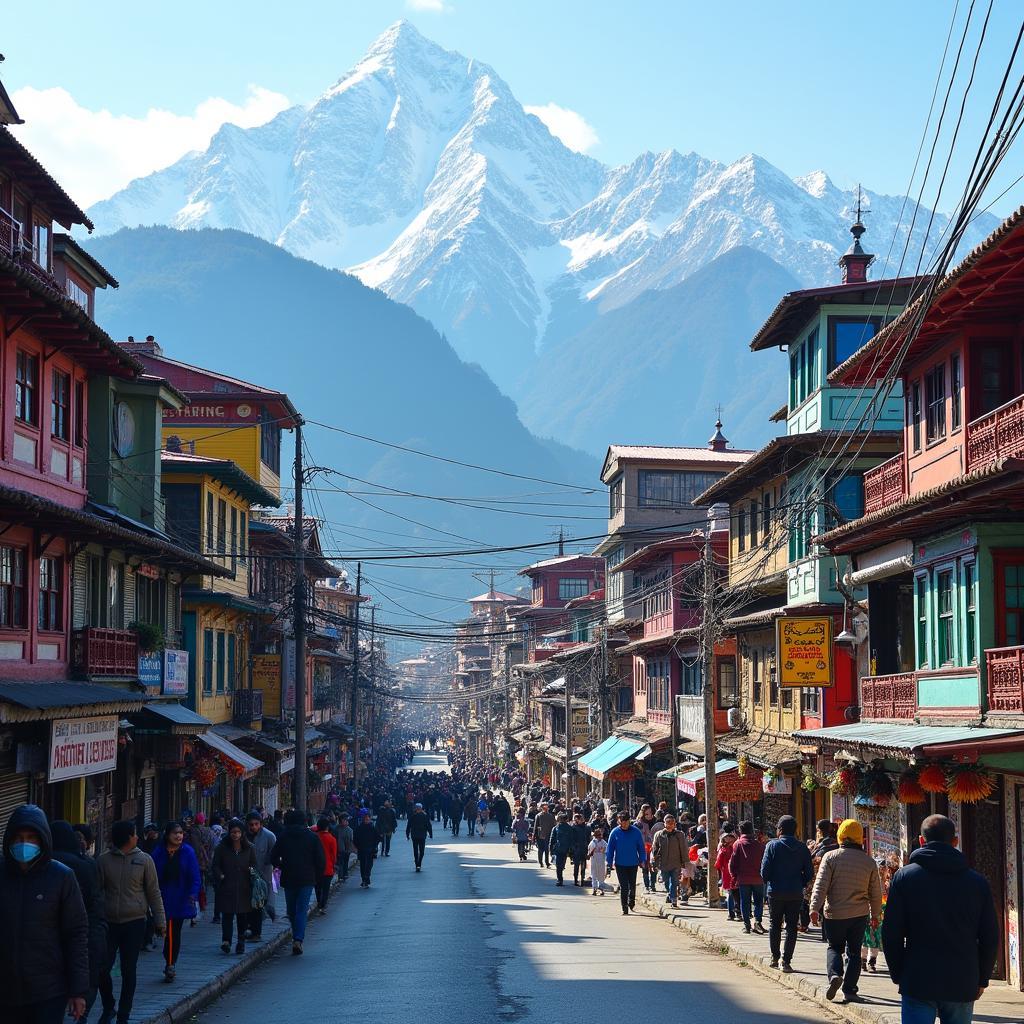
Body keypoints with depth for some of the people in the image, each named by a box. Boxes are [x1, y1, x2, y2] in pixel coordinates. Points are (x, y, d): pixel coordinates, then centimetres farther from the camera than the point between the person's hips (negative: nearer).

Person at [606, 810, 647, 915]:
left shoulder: (636, 832, -4)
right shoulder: (615, 832, -4)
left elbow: (641, 847, 4)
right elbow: (610, 848, 1)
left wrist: (642, 860, 0)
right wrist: (609, 862, -2)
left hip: (633, 864, 1)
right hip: (620, 864, -1)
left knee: (632, 885, 13)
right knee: (623, 886, -2)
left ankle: (631, 900, 40)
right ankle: (624, 908, 5)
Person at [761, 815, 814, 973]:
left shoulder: (773, 846, -7)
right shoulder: (803, 849, 0)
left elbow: (765, 871, -10)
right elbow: (809, 873, 0)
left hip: (776, 893, -1)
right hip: (796, 894, 1)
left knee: (775, 925, 16)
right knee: (791, 927, 4)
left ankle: (775, 957, 22)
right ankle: (786, 961, -2)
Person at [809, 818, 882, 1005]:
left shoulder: (830, 857, -6)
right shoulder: (869, 862, 2)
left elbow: (820, 885, -13)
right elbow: (876, 893, 8)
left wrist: (815, 907, -13)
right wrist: (875, 914, 19)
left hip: (834, 913, -1)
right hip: (859, 914, 1)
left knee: (834, 947, 15)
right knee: (854, 951, 11)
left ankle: (835, 974, -11)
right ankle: (849, 990, 7)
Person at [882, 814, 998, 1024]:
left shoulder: (904, 877, -1)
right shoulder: (977, 882, 4)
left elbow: (891, 933, -3)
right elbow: (990, 937, 6)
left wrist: (898, 975, 7)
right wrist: (982, 979, 16)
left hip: (918, 983, -2)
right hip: (963, 986, 2)